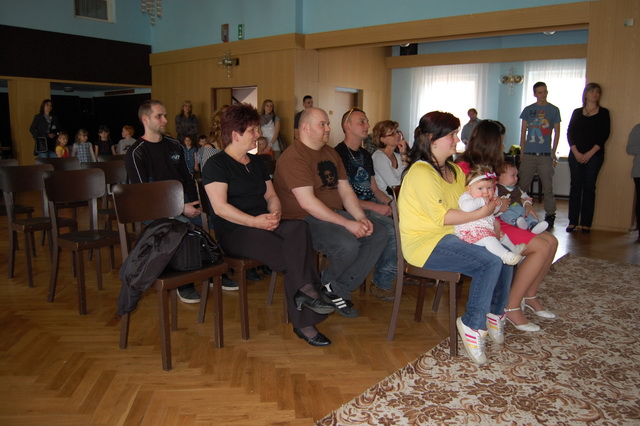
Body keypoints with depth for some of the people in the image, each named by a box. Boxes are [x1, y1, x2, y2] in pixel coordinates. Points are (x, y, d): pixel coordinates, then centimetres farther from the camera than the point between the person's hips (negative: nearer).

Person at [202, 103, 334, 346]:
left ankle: (305, 290, -31)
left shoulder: (256, 163, 21)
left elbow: (271, 195, 19)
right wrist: (255, 221, -22)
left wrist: (275, 213, -5)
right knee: (292, 258, -27)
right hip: (235, 232, -6)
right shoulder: (216, 165, -2)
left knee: (299, 228, -29)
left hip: (265, 225, 6)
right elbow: (220, 207, -13)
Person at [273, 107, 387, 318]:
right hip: (304, 220, -9)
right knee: (347, 244, -31)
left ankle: (339, 288, 0)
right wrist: (347, 223, -24)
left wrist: (361, 218, -6)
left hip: (335, 213, 9)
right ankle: (328, 284, 3)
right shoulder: (293, 157, -13)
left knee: (379, 235, -7)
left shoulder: (331, 153, 16)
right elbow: (307, 202, -23)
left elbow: (345, 190, 12)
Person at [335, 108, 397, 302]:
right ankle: (381, 283, -9)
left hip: (373, 206, 8)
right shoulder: (338, 154, -8)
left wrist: (392, 203, 2)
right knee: (393, 230, -26)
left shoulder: (365, 155, 20)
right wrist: (375, 207, -18)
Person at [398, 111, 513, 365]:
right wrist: (481, 213, -15)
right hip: (424, 243, -9)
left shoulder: (454, 170, 16)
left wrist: (490, 204, -1)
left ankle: (494, 314, 15)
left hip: (449, 238, 9)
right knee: (491, 263, -23)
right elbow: (441, 217, -20)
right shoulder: (421, 172, -14)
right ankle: (473, 325, -8)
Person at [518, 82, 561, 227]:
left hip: (545, 155, -1)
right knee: (522, 185, 2)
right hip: (528, 154, 1)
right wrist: (522, 151, 3)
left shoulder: (554, 110, 8)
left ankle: (550, 215, 9)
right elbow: (523, 131, 11)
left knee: (547, 187, 1)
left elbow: (557, 132, 9)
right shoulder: (528, 110, 11)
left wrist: (553, 152, 1)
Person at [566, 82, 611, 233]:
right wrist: (576, 153, -8)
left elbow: (605, 135, -3)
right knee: (575, 186, 1)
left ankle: (586, 223, 1)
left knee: (589, 187, -2)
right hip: (576, 154, 2)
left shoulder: (603, 113, 5)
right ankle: (572, 222, 5)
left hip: (594, 155, -2)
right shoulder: (577, 112, 11)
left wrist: (590, 153, -11)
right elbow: (569, 133, 4)